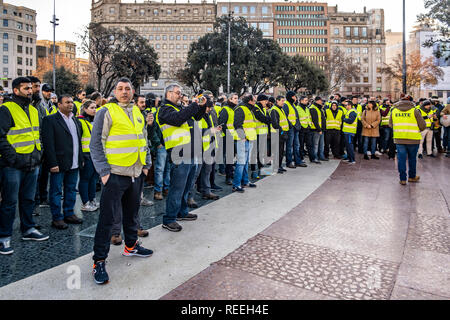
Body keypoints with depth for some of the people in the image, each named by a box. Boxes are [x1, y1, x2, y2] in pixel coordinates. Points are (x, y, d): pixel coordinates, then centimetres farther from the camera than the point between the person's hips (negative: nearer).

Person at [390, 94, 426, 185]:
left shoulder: (394, 111, 3)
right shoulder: (415, 111, -6)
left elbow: (390, 125, 11)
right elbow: (423, 126, -4)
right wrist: (417, 130, 16)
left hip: (399, 139, 2)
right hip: (413, 139, -1)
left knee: (401, 158, 7)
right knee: (412, 158, 14)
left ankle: (402, 179, 9)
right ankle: (412, 177, 29)